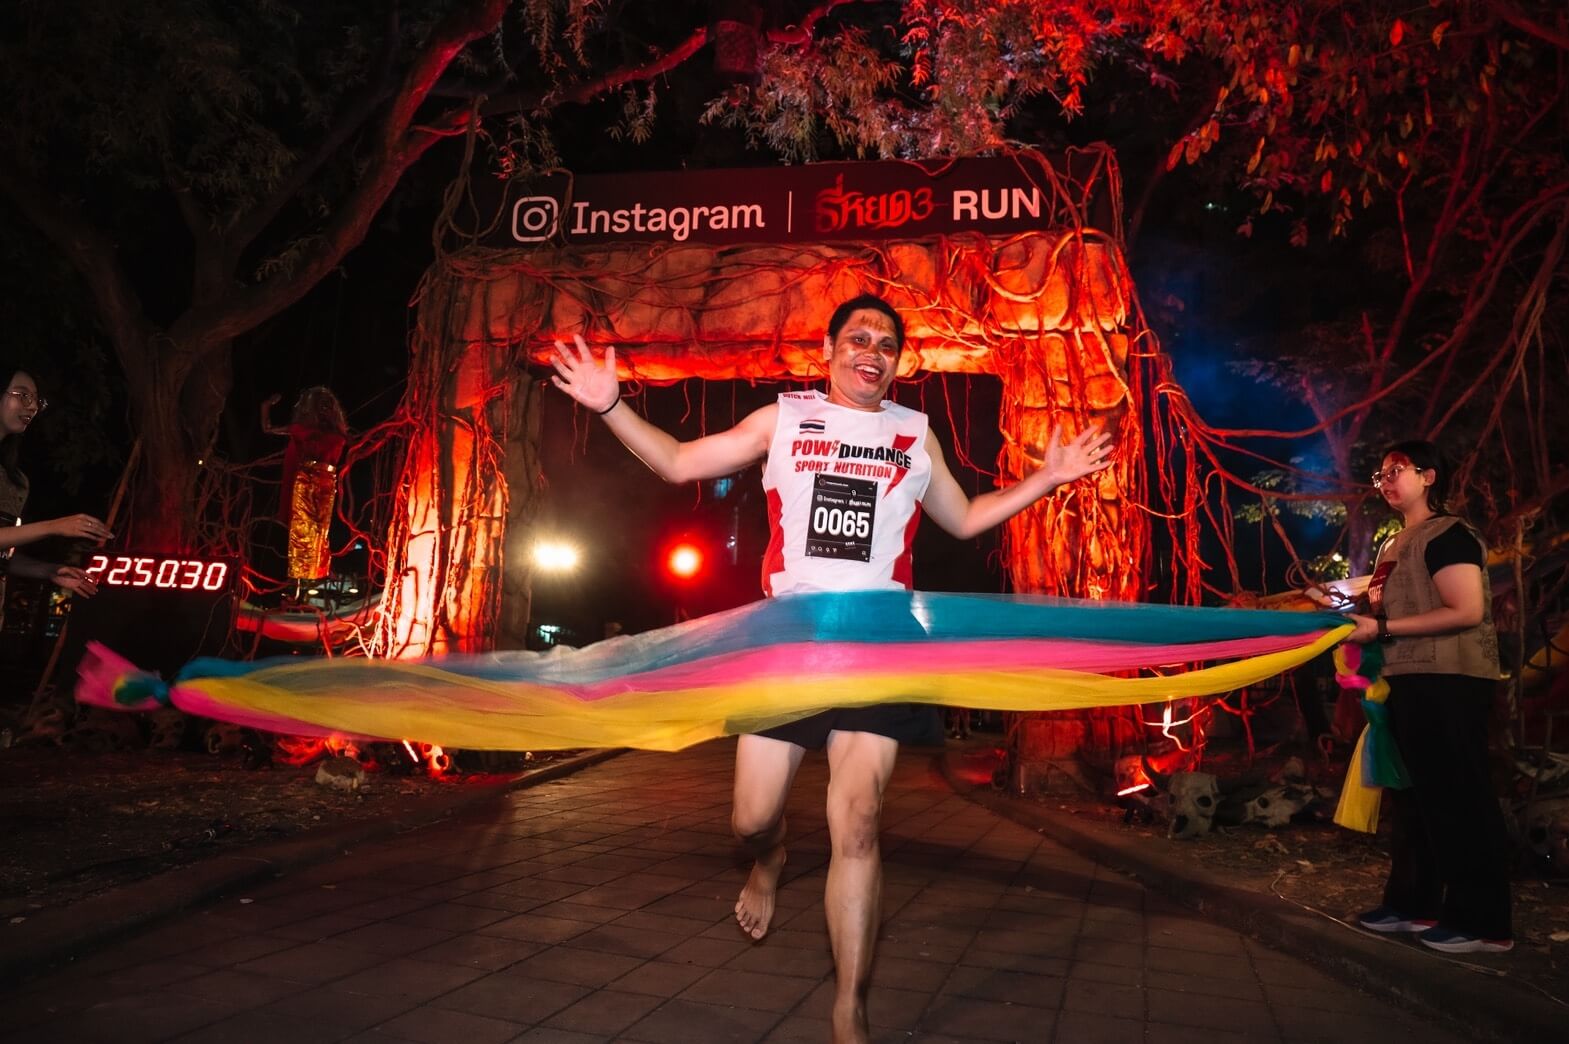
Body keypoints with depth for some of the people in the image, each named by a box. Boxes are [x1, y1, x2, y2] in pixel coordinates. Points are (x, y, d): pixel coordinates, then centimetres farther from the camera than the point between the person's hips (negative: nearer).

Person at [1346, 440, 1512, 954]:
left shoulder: (1447, 535, -10)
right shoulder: (1396, 545, 17)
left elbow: (1467, 612, -20)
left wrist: (1381, 629, -20)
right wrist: (1358, 615, 8)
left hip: (1449, 681, -10)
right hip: (1409, 680, 10)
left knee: (1459, 796, -5)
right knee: (1412, 794, 13)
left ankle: (1483, 921, 3)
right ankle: (1412, 904, 22)